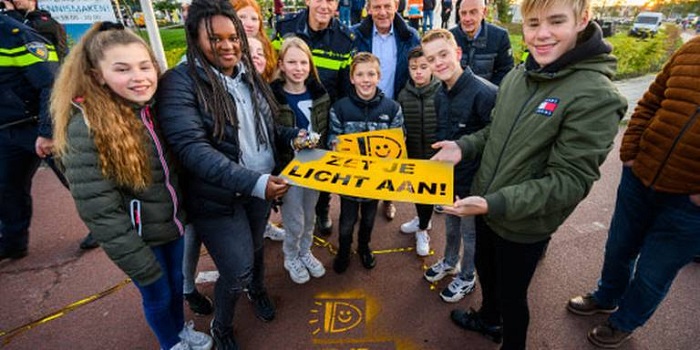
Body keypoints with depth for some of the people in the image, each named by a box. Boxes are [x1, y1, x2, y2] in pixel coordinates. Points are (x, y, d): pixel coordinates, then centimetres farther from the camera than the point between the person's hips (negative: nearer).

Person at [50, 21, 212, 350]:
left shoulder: (156, 107, -4)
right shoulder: (86, 127, -23)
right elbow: (98, 209, -22)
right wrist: (140, 264, -18)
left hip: (174, 224, 5)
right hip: (139, 237, -5)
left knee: (178, 285, 25)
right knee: (158, 297, 17)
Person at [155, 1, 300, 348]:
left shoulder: (249, 74, 4)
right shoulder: (180, 82, -16)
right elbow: (192, 148, -26)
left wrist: (293, 137, -5)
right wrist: (252, 182, -35)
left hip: (262, 186, 6)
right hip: (218, 198, -5)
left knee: (255, 247, 24)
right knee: (237, 270, 1)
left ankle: (257, 290, 58)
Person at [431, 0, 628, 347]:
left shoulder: (596, 96, -22)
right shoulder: (517, 75, -3)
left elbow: (570, 181, -23)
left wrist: (495, 204, -32)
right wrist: (463, 146, -7)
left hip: (525, 225, -6)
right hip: (487, 208, 7)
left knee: (511, 293, 16)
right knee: (484, 267, 28)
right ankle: (488, 319, 59)